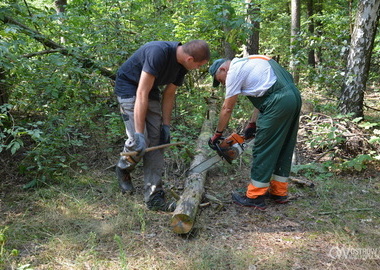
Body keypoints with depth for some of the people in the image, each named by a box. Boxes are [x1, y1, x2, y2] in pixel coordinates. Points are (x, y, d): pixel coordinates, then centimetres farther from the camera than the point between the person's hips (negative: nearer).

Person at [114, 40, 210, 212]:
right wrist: (139, 133, -35)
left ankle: (154, 197, 1)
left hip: (151, 91, 8)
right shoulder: (159, 52, -33)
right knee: (139, 142, -18)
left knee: (156, 142, -2)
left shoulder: (182, 64, -7)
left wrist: (166, 126, 0)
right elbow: (142, 94, -35)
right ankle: (123, 169, 16)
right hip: (129, 88, -7)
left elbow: (169, 95, 4)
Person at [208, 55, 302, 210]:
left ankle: (254, 197, 5)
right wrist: (252, 124, 24)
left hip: (278, 103, -10)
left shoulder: (234, 71, 0)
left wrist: (218, 134, 13)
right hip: (295, 96, 10)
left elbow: (227, 108, 2)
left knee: (263, 150, -2)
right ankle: (279, 192, 26)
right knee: (284, 148, 16)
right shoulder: (249, 62, 26)